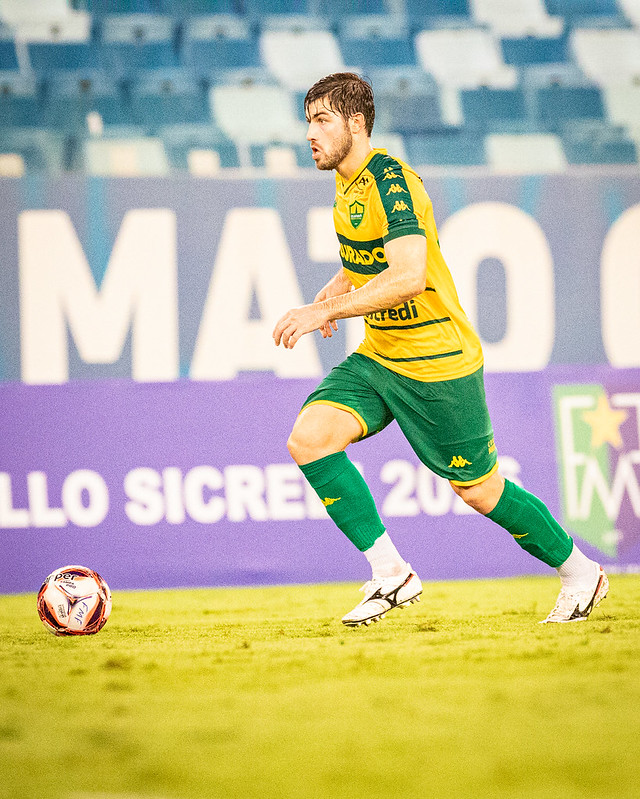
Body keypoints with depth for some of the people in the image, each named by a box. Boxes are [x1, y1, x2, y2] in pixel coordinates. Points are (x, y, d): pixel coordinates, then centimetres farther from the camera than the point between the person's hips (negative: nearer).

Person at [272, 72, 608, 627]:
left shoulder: (391, 181, -21)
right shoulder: (349, 183, 8)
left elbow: (409, 274, -34)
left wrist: (327, 309, -34)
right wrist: (333, 293, 6)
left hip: (437, 362, -8)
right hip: (377, 357, 8)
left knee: (478, 489, 3)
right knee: (309, 437, -13)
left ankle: (581, 574, 25)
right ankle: (391, 574, -7)